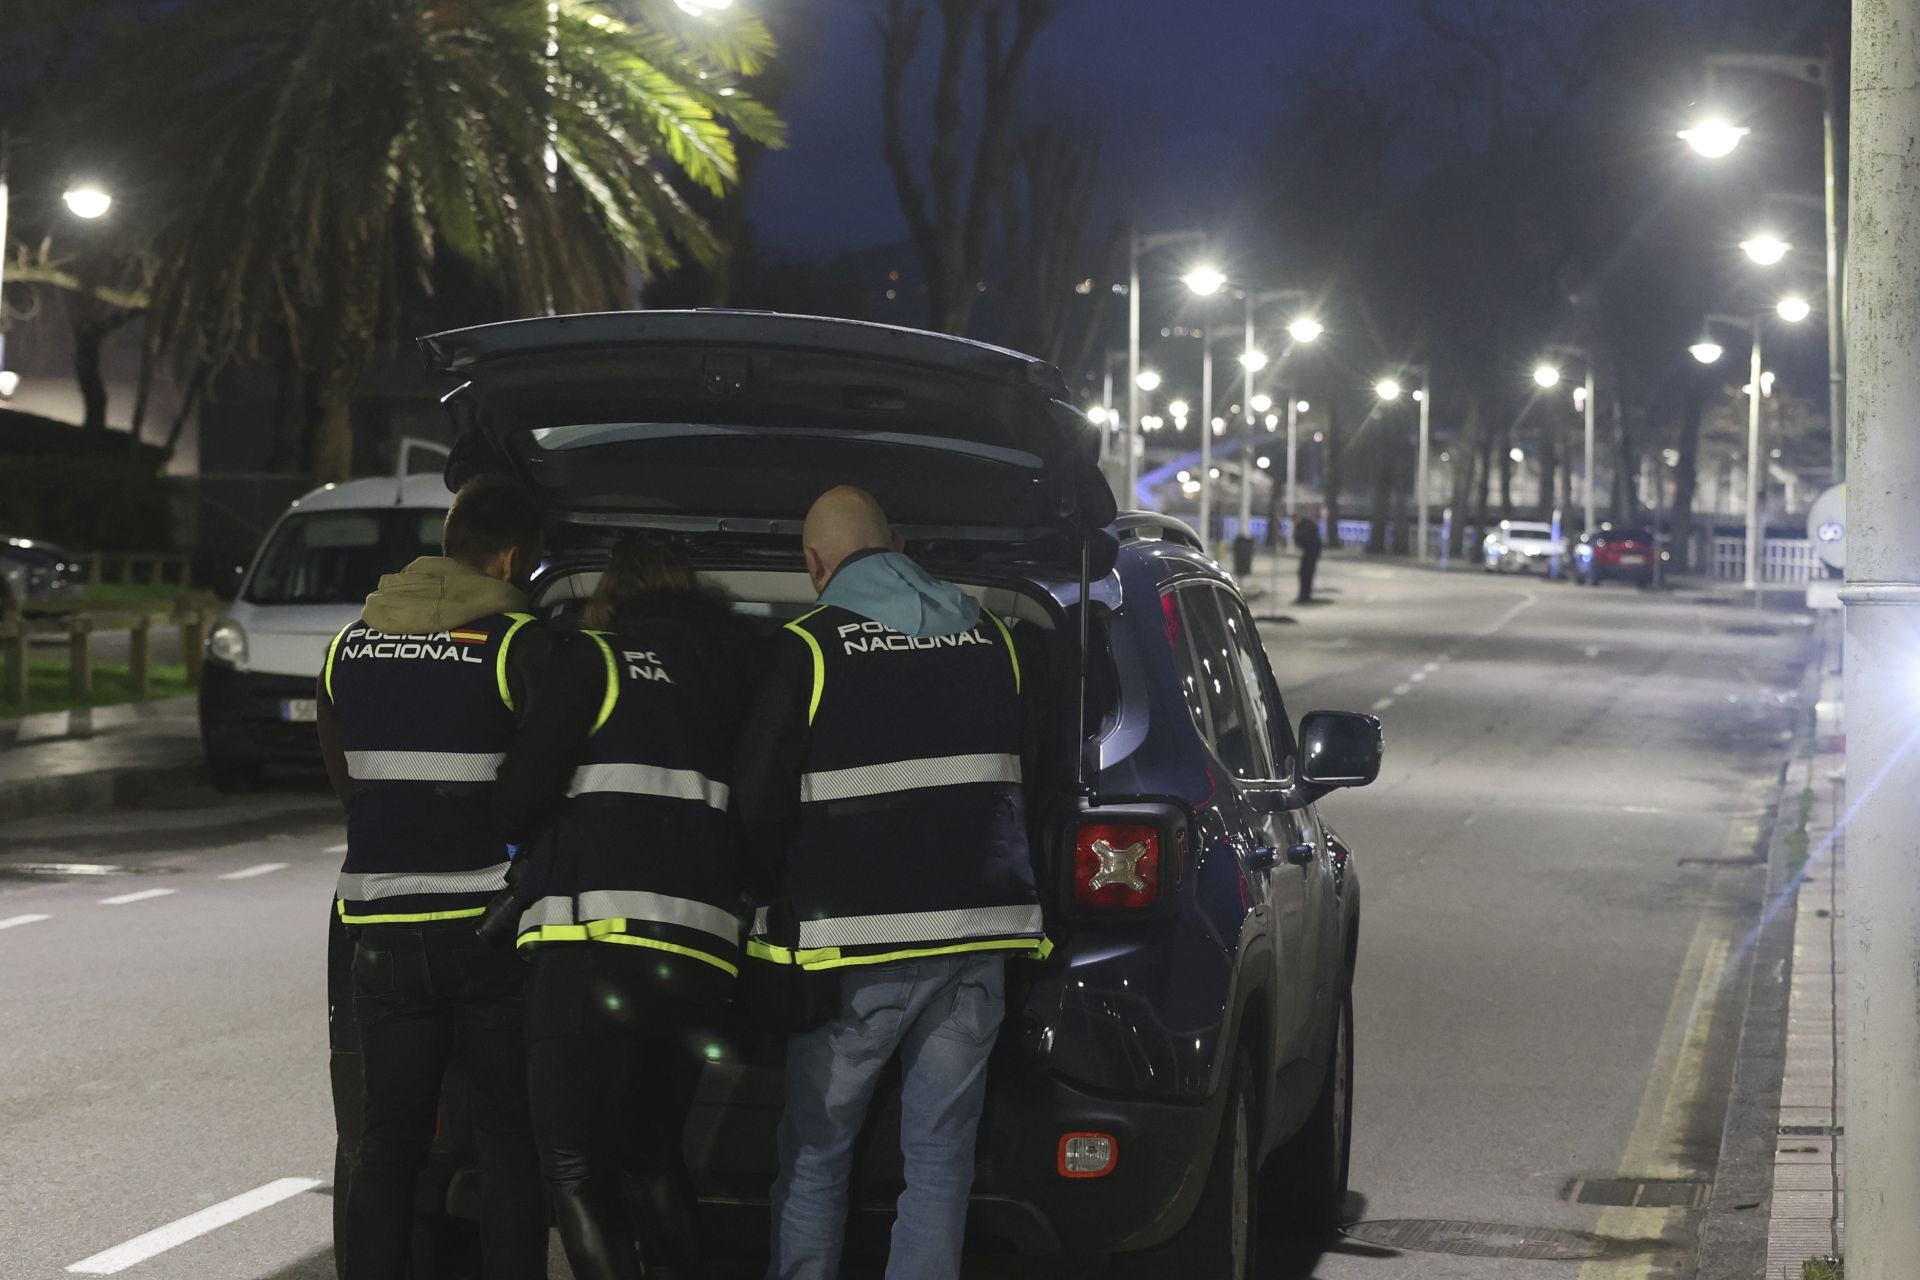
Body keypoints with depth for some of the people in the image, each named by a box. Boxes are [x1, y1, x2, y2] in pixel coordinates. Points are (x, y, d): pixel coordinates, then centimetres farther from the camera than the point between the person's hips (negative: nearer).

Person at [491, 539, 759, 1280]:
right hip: (702, 948, 6)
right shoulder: (733, 671, 19)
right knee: (652, 1152, 20)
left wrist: (511, 834, 16)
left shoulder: (594, 659, 3)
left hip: (598, 937, -6)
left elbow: (523, 793, -4)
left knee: (576, 1167, -5)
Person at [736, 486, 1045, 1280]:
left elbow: (758, 804, -4)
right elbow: (1029, 784, 17)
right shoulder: (991, 638, 8)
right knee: (940, 1154, 7)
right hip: (976, 941, 4)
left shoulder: (810, 649, -7)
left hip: (854, 948, -4)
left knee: (815, 1155, 8)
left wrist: (786, 900, 12)